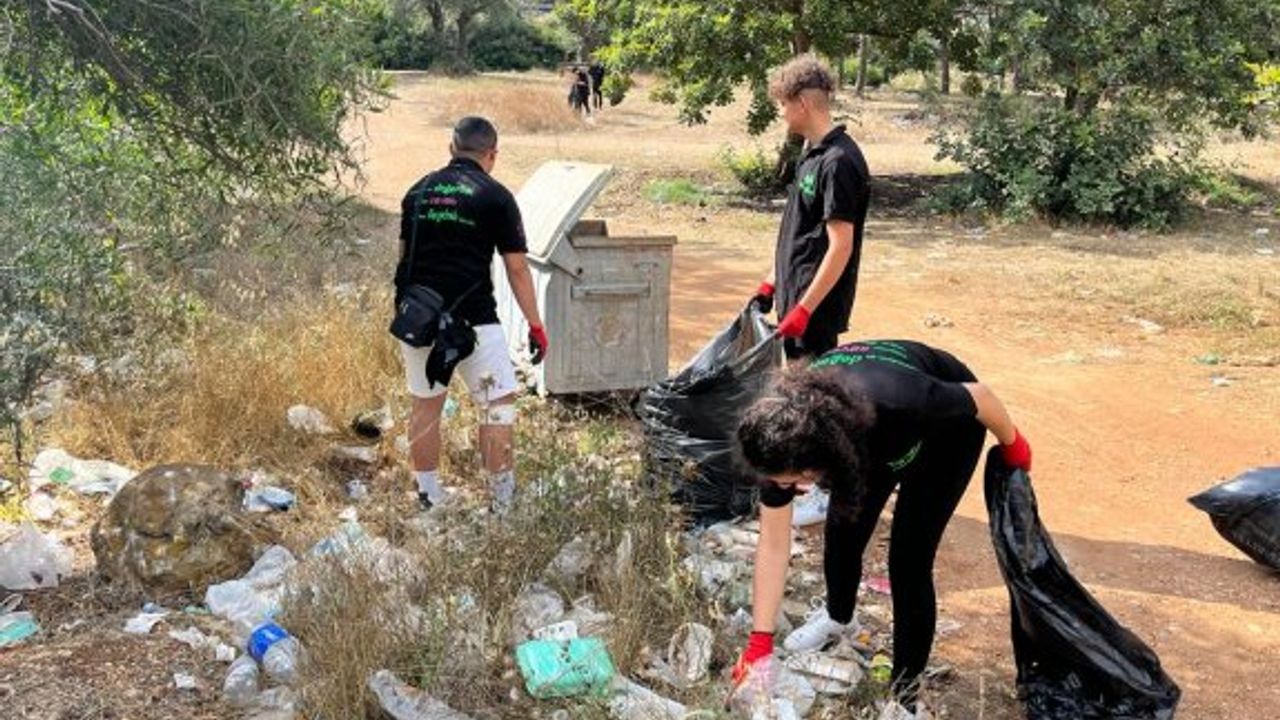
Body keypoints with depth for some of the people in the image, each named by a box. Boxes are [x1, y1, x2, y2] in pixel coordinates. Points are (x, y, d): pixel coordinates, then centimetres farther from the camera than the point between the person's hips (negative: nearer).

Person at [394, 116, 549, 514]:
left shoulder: (419, 190, 11)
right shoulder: (495, 197, -3)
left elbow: (404, 254, 16)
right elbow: (517, 268, -3)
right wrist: (535, 325, 3)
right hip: (470, 317, -5)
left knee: (425, 404, 14)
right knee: (499, 402, 4)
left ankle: (429, 497, 22)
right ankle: (503, 502, 4)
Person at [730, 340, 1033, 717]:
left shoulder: (896, 404, -47)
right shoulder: (784, 436, -31)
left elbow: (978, 395, -25)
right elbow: (774, 544, -19)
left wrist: (1012, 445, -6)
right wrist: (760, 641, -18)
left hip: (946, 430, -4)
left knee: (908, 559, -10)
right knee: (842, 535, 8)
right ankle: (838, 618, 42)